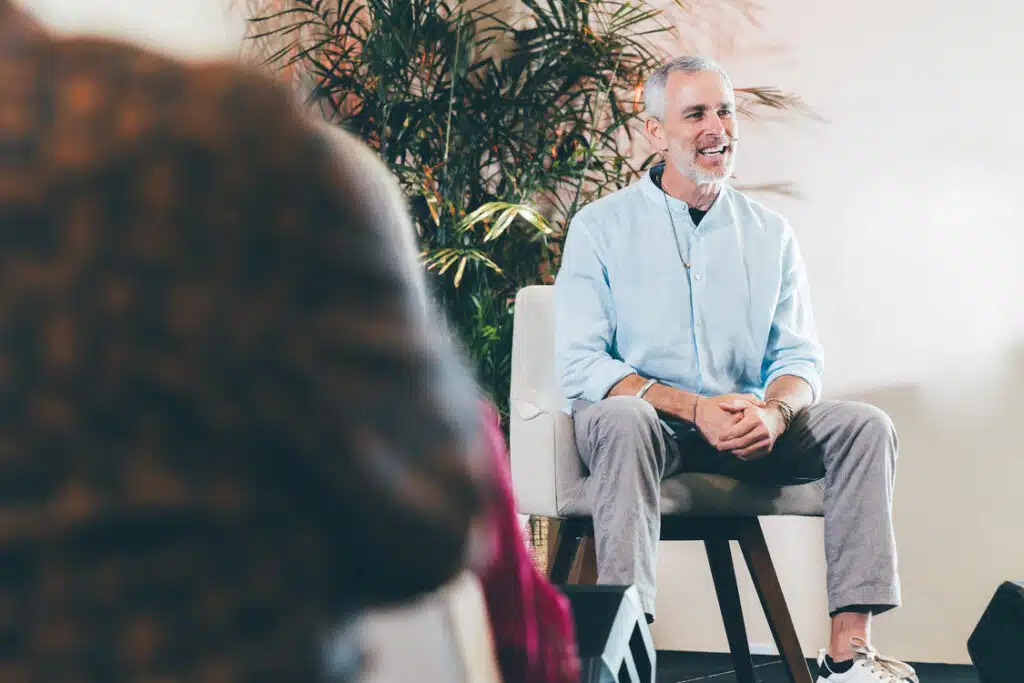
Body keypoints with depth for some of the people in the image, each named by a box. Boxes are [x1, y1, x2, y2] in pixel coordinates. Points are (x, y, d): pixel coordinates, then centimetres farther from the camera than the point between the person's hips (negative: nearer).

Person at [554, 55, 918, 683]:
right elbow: (580, 364, -9)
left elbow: (800, 357, 7)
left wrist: (773, 412, -19)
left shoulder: (771, 233, 11)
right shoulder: (601, 227, 0)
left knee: (866, 425, -17)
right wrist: (694, 407, -22)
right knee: (621, 420, -37)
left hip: (749, 428, 4)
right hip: (648, 420, -4)